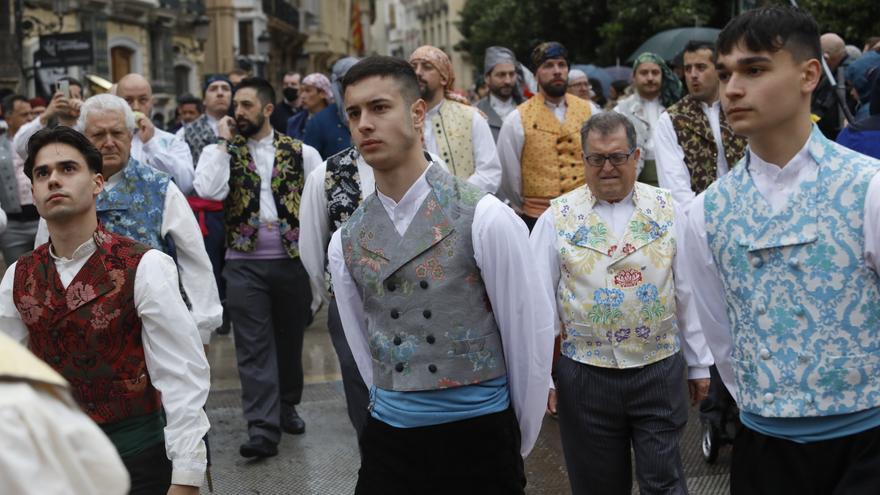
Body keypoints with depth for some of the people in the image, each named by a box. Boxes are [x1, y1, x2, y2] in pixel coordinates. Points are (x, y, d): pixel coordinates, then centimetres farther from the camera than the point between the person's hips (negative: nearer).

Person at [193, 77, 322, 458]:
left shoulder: (301, 152, 5)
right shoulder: (220, 151, 5)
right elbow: (208, 190, -15)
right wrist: (225, 143, -9)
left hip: (293, 259, 1)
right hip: (244, 262, -1)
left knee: (290, 339, 12)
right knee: (254, 346, -4)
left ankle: (286, 407, 31)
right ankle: (263, 427, -5)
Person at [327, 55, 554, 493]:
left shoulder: (484, 218, -10)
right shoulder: (346, 242, 2)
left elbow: (529, 335, -4)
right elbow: (366, 355, 11)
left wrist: (518, 443, 4)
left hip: (478, 440, -3)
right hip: (388, 442, 3)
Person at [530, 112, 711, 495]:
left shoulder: (666, 211, 2)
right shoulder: (558, 218, -2)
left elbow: (688, 293, 7)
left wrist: (699, 364, 9)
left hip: (660, 371, 0)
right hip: (586, 375, 0)